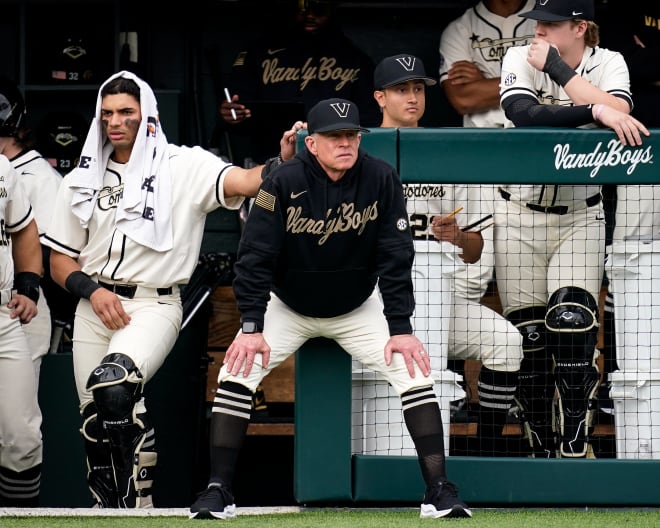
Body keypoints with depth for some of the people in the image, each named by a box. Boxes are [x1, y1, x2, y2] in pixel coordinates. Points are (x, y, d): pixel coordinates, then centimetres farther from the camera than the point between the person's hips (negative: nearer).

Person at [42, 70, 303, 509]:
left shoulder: (183, 166, -1)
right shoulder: (83, 180, 11)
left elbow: (244, 182, -18)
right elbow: (60, 260, 13)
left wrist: (283, 162, -37)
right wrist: (92, 290, -6)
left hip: (154, 304, -5)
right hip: (95, 308, 5)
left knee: (114, 387, -30)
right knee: (96, 424, 3)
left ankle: (139, 501, -18)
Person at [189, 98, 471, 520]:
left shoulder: (381, 180, -19)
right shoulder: (284, 183, -22)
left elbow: (396, 258, -15)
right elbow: (255, 257, -20)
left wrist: (400, 328, -20)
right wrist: (252, 327, -26)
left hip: (359, 310, 1)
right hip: (287, 308, -1)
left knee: (415, 373, -14)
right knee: (235, 376, -17)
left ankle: (440, 490, -9)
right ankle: (218, 493, -9)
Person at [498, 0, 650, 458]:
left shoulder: (607, 63, -2)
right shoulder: (520, 59, -4)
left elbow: (619, 113, -23)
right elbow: (525, 116, -24)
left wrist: (557, 68, -21)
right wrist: (596, 111, -34)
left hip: (580, 217, -1)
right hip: (521, 216, 1)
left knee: (571, 319, -17)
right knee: (529, 332, 0)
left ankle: (575, 450, -10)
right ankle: (541, 450, 12)